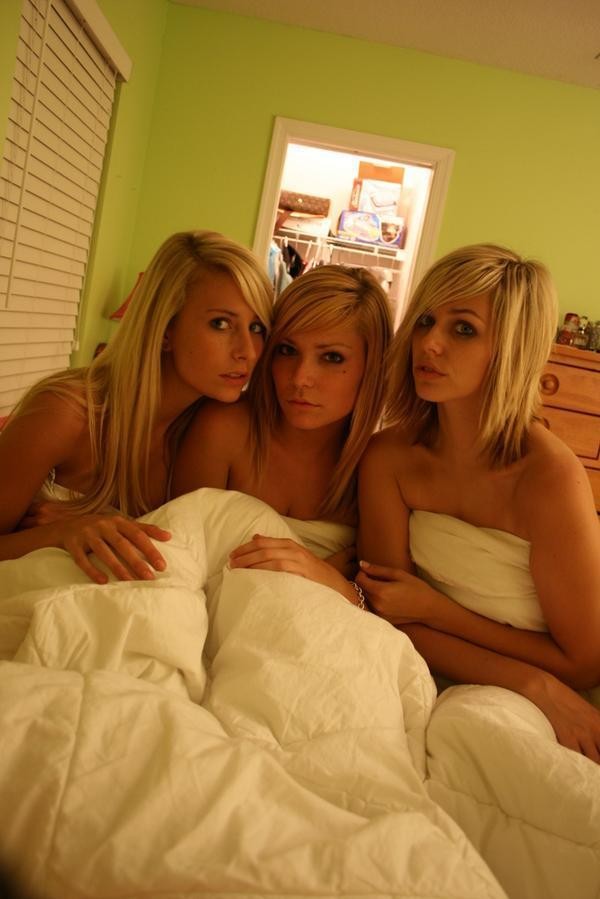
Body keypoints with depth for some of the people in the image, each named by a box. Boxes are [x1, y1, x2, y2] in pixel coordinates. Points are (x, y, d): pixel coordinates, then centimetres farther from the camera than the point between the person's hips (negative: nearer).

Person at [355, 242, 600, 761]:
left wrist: (434, 608, -15)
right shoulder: (389, 457, -11)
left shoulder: (549, 476, -21)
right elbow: (396, 623, -10)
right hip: (444, 692, 4)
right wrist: (532, 684, -22)